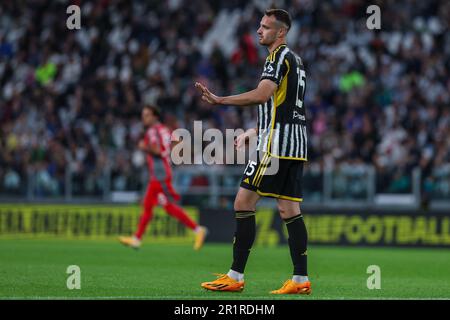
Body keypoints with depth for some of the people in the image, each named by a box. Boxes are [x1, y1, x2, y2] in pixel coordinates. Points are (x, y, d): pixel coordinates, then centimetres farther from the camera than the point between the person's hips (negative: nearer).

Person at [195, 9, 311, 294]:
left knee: (244, 202, -7)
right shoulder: (295, 60, 21)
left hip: (277, 143, -10)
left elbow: (261, 95, -21)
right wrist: (253, 132, 27)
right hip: (295, 144, 10)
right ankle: (301, 280, 1)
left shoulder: (280, 56, -8)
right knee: (290, 209, 6)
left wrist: (220, 100, -17)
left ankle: (235, 277, -9)